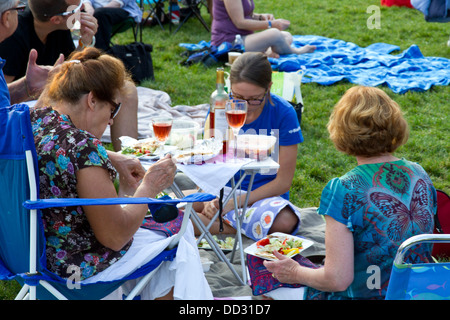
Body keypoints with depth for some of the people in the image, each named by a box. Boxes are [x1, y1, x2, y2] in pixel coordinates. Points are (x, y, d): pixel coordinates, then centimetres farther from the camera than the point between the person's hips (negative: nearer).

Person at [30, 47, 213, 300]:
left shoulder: (35, 119, -5)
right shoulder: (83, 147, -29)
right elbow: (115, 237, -22)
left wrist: (114, 159, 16)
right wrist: (149, 187, -10)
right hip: (77, 264, -9)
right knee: (178, 246, 13)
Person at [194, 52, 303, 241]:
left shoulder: (283, 113, -13)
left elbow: (283, 181, -10)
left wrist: (234, 203, -18)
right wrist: (208, 201, -23)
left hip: (264, 195, -2)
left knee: (285, 220, -39)